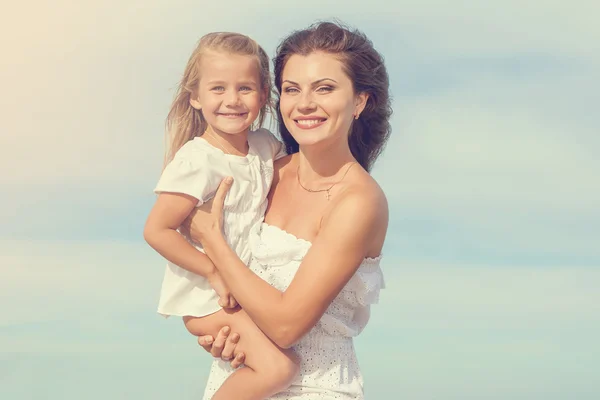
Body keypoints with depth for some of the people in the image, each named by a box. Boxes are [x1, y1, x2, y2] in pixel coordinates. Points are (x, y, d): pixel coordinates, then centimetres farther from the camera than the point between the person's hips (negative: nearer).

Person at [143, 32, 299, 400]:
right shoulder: (197, 160, -20)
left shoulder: (266, 146, 0)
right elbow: (156, 230, -20)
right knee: (279, 368, -19)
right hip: (206, 299, -7)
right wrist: (216, 273, -18)